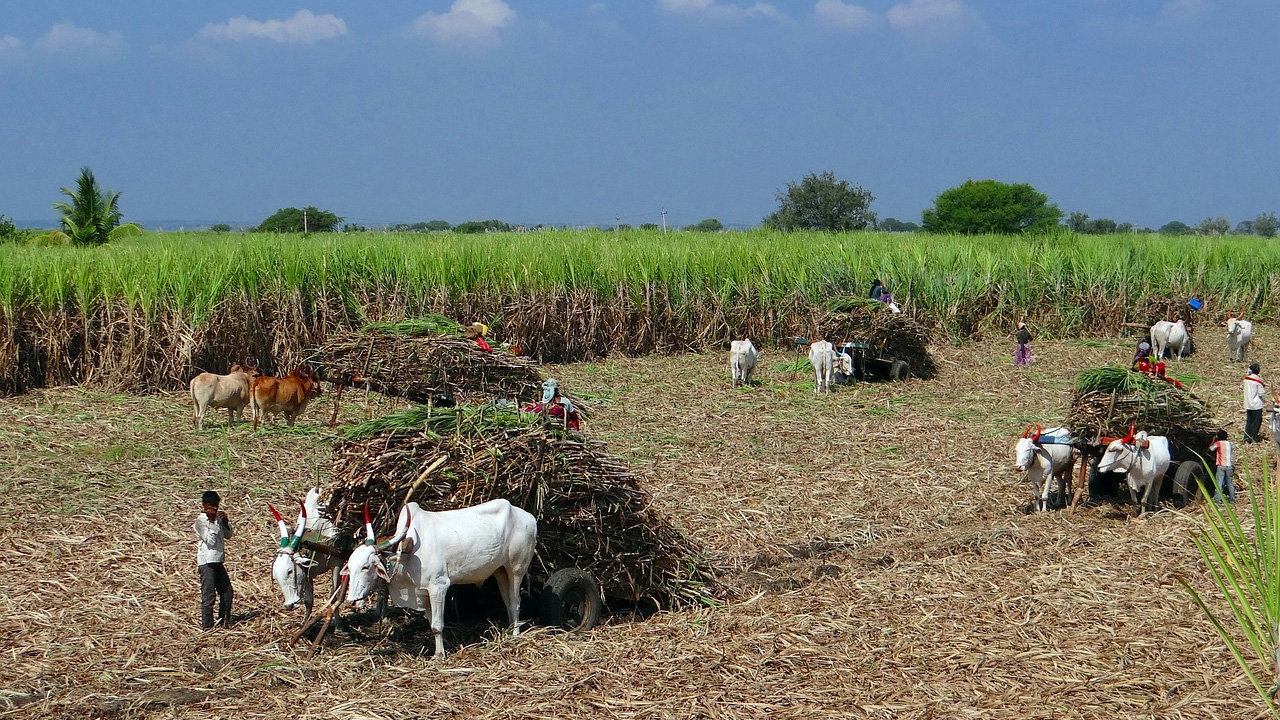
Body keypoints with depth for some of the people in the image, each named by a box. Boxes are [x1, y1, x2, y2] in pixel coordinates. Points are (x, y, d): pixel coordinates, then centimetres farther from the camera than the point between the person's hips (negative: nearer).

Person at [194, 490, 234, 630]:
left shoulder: (217, 518, 13)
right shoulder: (200, 520, -9)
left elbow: (228, 535, 18)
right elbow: (210, 540, -19)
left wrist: (225, 521, 1)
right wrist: (211, 521, -17)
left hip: (218, 561, 8)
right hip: (206, 562, -8)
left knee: (227, 592, 14)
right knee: (208, 595, -9)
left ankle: (224, 622, 25)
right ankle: (207, 626, -6)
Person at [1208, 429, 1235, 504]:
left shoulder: (1218, 443, -5)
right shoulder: (1229, 443, 10)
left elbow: (1209, 449, 3)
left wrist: (1213, 441, 11)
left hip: (1221, 465, -5)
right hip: (1229, 465, 5)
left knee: (1219, 483, -7)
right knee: (1229, 482, 14)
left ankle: (1217, 499, -14)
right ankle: (1232, 498, 17)